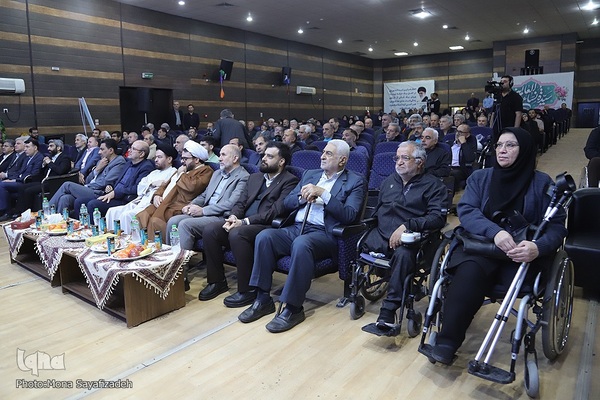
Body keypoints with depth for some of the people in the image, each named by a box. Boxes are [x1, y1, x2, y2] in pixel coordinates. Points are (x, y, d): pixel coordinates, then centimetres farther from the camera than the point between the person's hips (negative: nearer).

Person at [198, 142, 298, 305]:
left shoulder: (289, 181, -2)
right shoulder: (254, 177, 22)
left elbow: (276, 210, -14)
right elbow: (241, 203, 18)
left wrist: (245, 221, -20)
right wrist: (233, 216, -6)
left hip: (267, 227, -7)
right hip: (242, 223, 7)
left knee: (237, 233, -34)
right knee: (210, 230, -14)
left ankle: (247, 289, -20)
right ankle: (217, 281, 2)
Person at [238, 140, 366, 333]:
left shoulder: (355, 182, 5)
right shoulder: (310, 174, 21)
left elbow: (349, 216, -10)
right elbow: (286, 203, 18)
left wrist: (322, 193, -15)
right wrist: (303, 197, -3)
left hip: (325, 234, -5)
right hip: (296, 228, 6)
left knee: (301, 244, -37)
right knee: (264, 236, -21)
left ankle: (293, 308, -23)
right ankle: (263, 299, -12)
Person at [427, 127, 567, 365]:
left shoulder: (542, 183, 5)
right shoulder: (480, 178, 10)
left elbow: (556, 226, -2)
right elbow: (466, 210, -5)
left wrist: (538, 247, -26)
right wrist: (495, 231, -25)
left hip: (523, 253, -2)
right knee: (470, 271, -34)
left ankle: (449, 341, -26)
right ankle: (447, 340, -30)